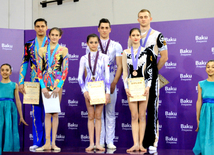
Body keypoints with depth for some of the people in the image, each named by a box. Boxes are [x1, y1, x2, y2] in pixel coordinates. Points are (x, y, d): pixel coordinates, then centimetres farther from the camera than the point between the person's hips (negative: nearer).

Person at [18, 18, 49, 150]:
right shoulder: (29, 45, 11)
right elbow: (24, 64, 9)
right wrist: (21, 82, 1)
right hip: (34, 82, 3)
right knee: (36, 112, 5)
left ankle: (47, 142, 7)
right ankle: (37, 142, 13)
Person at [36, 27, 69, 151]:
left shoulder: (63, 50, 5)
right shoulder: (42, 50, 9)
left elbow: (65, 70, 0)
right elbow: (39, 70, 5)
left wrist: (59, 86, -9)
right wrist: (43, 87, -4)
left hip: (57, 83, -1)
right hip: (46, 83, 2)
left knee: (55, 113, 0)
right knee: (47, 113, 1)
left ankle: (53, 142, 3)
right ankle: (47, 143, 2)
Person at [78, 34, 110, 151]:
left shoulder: (104, 57, 3)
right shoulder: (84, 58, 5)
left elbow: (107, 75, 0)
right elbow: (80, 76, 2)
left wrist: (108, 92, -7)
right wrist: (84, 91, -10)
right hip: (89, 88, 1)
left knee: (98, 116, 1)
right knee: (91, 116, 2)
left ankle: (98, 143, 5)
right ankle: (91, 143, 6)